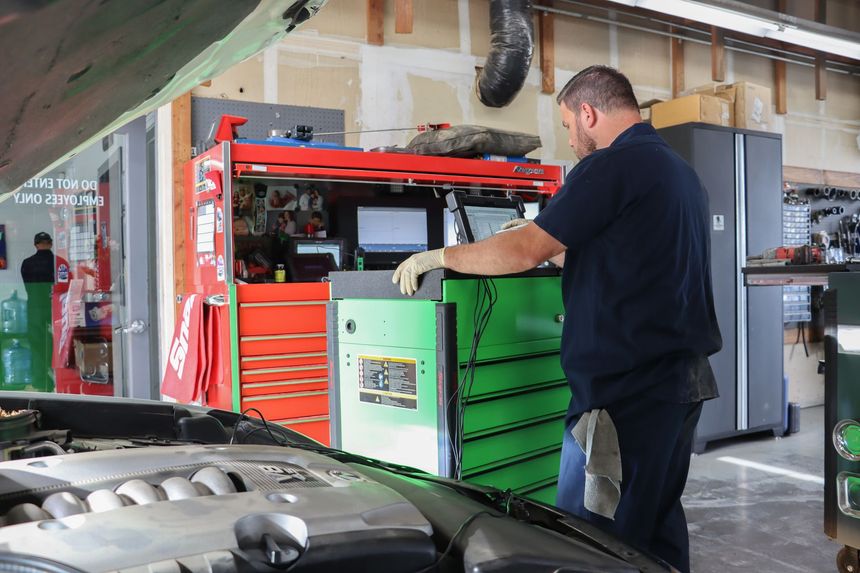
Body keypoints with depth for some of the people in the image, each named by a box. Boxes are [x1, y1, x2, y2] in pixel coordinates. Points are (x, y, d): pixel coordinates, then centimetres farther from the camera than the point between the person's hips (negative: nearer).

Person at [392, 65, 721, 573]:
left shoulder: (611, 165, -12)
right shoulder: (682, 170, 17)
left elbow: (524, 251, -16)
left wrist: (436, 257, -5)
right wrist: (557, 249, 28)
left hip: (629, 384, -10)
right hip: (686, 377, 10)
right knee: (658, 523, 18)